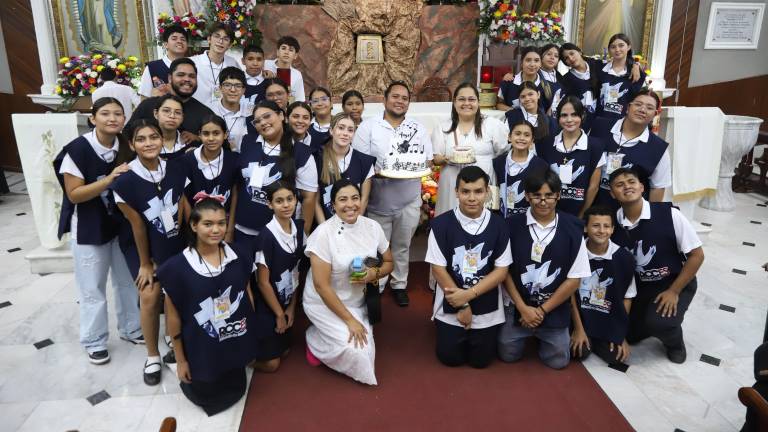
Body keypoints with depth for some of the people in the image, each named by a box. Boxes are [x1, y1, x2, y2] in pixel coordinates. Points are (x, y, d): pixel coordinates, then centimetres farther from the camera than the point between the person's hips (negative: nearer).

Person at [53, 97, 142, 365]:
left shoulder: (126, 147, -4)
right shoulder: (78, 149, -18)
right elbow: (74, 194, -19)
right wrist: (110, 179, -28)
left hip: (122, 225, 5)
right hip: (89, 228, -4)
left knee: (128, 281, 16)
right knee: (93, 288, 8)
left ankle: (130, 329, 36)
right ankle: (94, 342, 26)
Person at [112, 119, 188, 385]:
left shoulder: (175, 169, -14)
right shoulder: (125, 181, -22)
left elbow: (182, 208, -6)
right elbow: (137, 224, -16)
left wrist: (176, 240, -7)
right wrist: (145, 263, -8)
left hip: (176, 243, 3)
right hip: (142, 245, -3)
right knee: (149, 296, -12)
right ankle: (152, 356, 8)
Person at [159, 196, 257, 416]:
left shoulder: (237, 256, -11)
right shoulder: (178, 266, -21)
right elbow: (173, 316, -11)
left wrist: (253, 334, 7)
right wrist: (180, 359, -4)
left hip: (235, 344, 3)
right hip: (202, 349, -3)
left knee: (236, 391, 21)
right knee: (206, 397, 15)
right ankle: (191, 378, 42)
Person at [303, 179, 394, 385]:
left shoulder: (373, 227, -7)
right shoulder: (323, 233, -22)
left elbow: (388, 262, 7)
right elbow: (321, 285, -21)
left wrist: (375, 273, -17)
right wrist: (350, 320, -19)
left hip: (357, 302, 5)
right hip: (324, 303, -5)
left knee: (365, 349, -8)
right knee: (354, 349, -19)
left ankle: (326, 335, 20)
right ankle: (315, 341, 11)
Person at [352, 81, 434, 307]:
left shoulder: (419, 128, 4)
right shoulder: (368, 126, -5)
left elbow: (428, 160, 6)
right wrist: (378, 172, -24)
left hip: (409, 201, 2)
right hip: (378, 201, -2)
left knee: (402, 246, 16)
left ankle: (399, 284, 33)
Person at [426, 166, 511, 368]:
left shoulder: (498, 225, -9)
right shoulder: (441, 224, -13)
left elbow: (501, 270, -8)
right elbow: (438, 269, -10)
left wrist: (469, 294, -19)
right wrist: (462, 306, -10)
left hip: (487, 308, 1)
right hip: (450, 306, 0)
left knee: (480, 360, 8)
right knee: (450, 357, 6)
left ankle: (477, 335, 39)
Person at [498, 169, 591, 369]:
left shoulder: (572, 229, -10)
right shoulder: (512, 225, -10)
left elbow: (574, 278, -7)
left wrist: (542, 310, -9)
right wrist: (523, 307, -10)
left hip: (554, 311, 0)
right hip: (516, 307, 0)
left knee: (557, 361, 4)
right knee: (508, 355, 4)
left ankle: (541, 335, 36)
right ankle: (529, 335, 35)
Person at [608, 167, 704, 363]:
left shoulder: (669, 215, -21)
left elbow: (696, 255, -13)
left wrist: (673, 291, -16)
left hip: (675, 283, -3)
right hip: (638, 286, 3)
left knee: (658, 322, -27)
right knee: (627, 334, -4)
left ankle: (675, 342, 9)